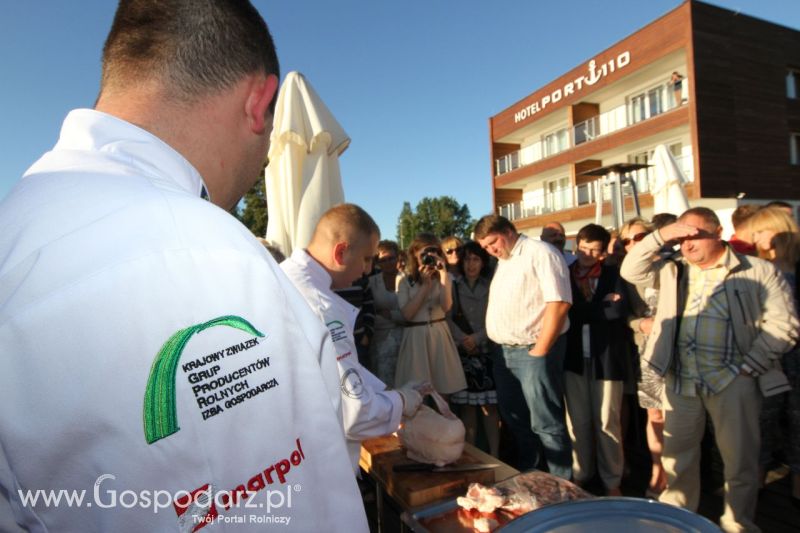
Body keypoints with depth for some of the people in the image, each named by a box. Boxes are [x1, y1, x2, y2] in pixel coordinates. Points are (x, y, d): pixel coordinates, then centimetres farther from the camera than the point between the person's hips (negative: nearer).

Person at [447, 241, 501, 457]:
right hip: (461, 352, 1)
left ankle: (494, 456, 7)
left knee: (489, 405, -2)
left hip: (487, 351, 0)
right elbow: (447, 318, 2)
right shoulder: (453, 286, 8)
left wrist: (476, 338, -11)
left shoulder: (491, 287, 6)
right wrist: (463, 340, -11)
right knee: (467, 405, 2)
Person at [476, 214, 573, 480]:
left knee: (546, 423, -2)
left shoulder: (540, 253, -10)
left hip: (534, 350, -9)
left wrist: (539, 351, -17)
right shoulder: (503, 261, 16)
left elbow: (559, 303, -18)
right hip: (508, 351, 9)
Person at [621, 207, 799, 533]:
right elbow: (630, 271, 5)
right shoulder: (673, 271, 12)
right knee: (677, 453, 14)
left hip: (732, 380, -3)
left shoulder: (758, 271, -1)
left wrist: (748, 366, -10)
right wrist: (660, 235, -4)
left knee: (740, 458, 7)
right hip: (680, 379, 4)